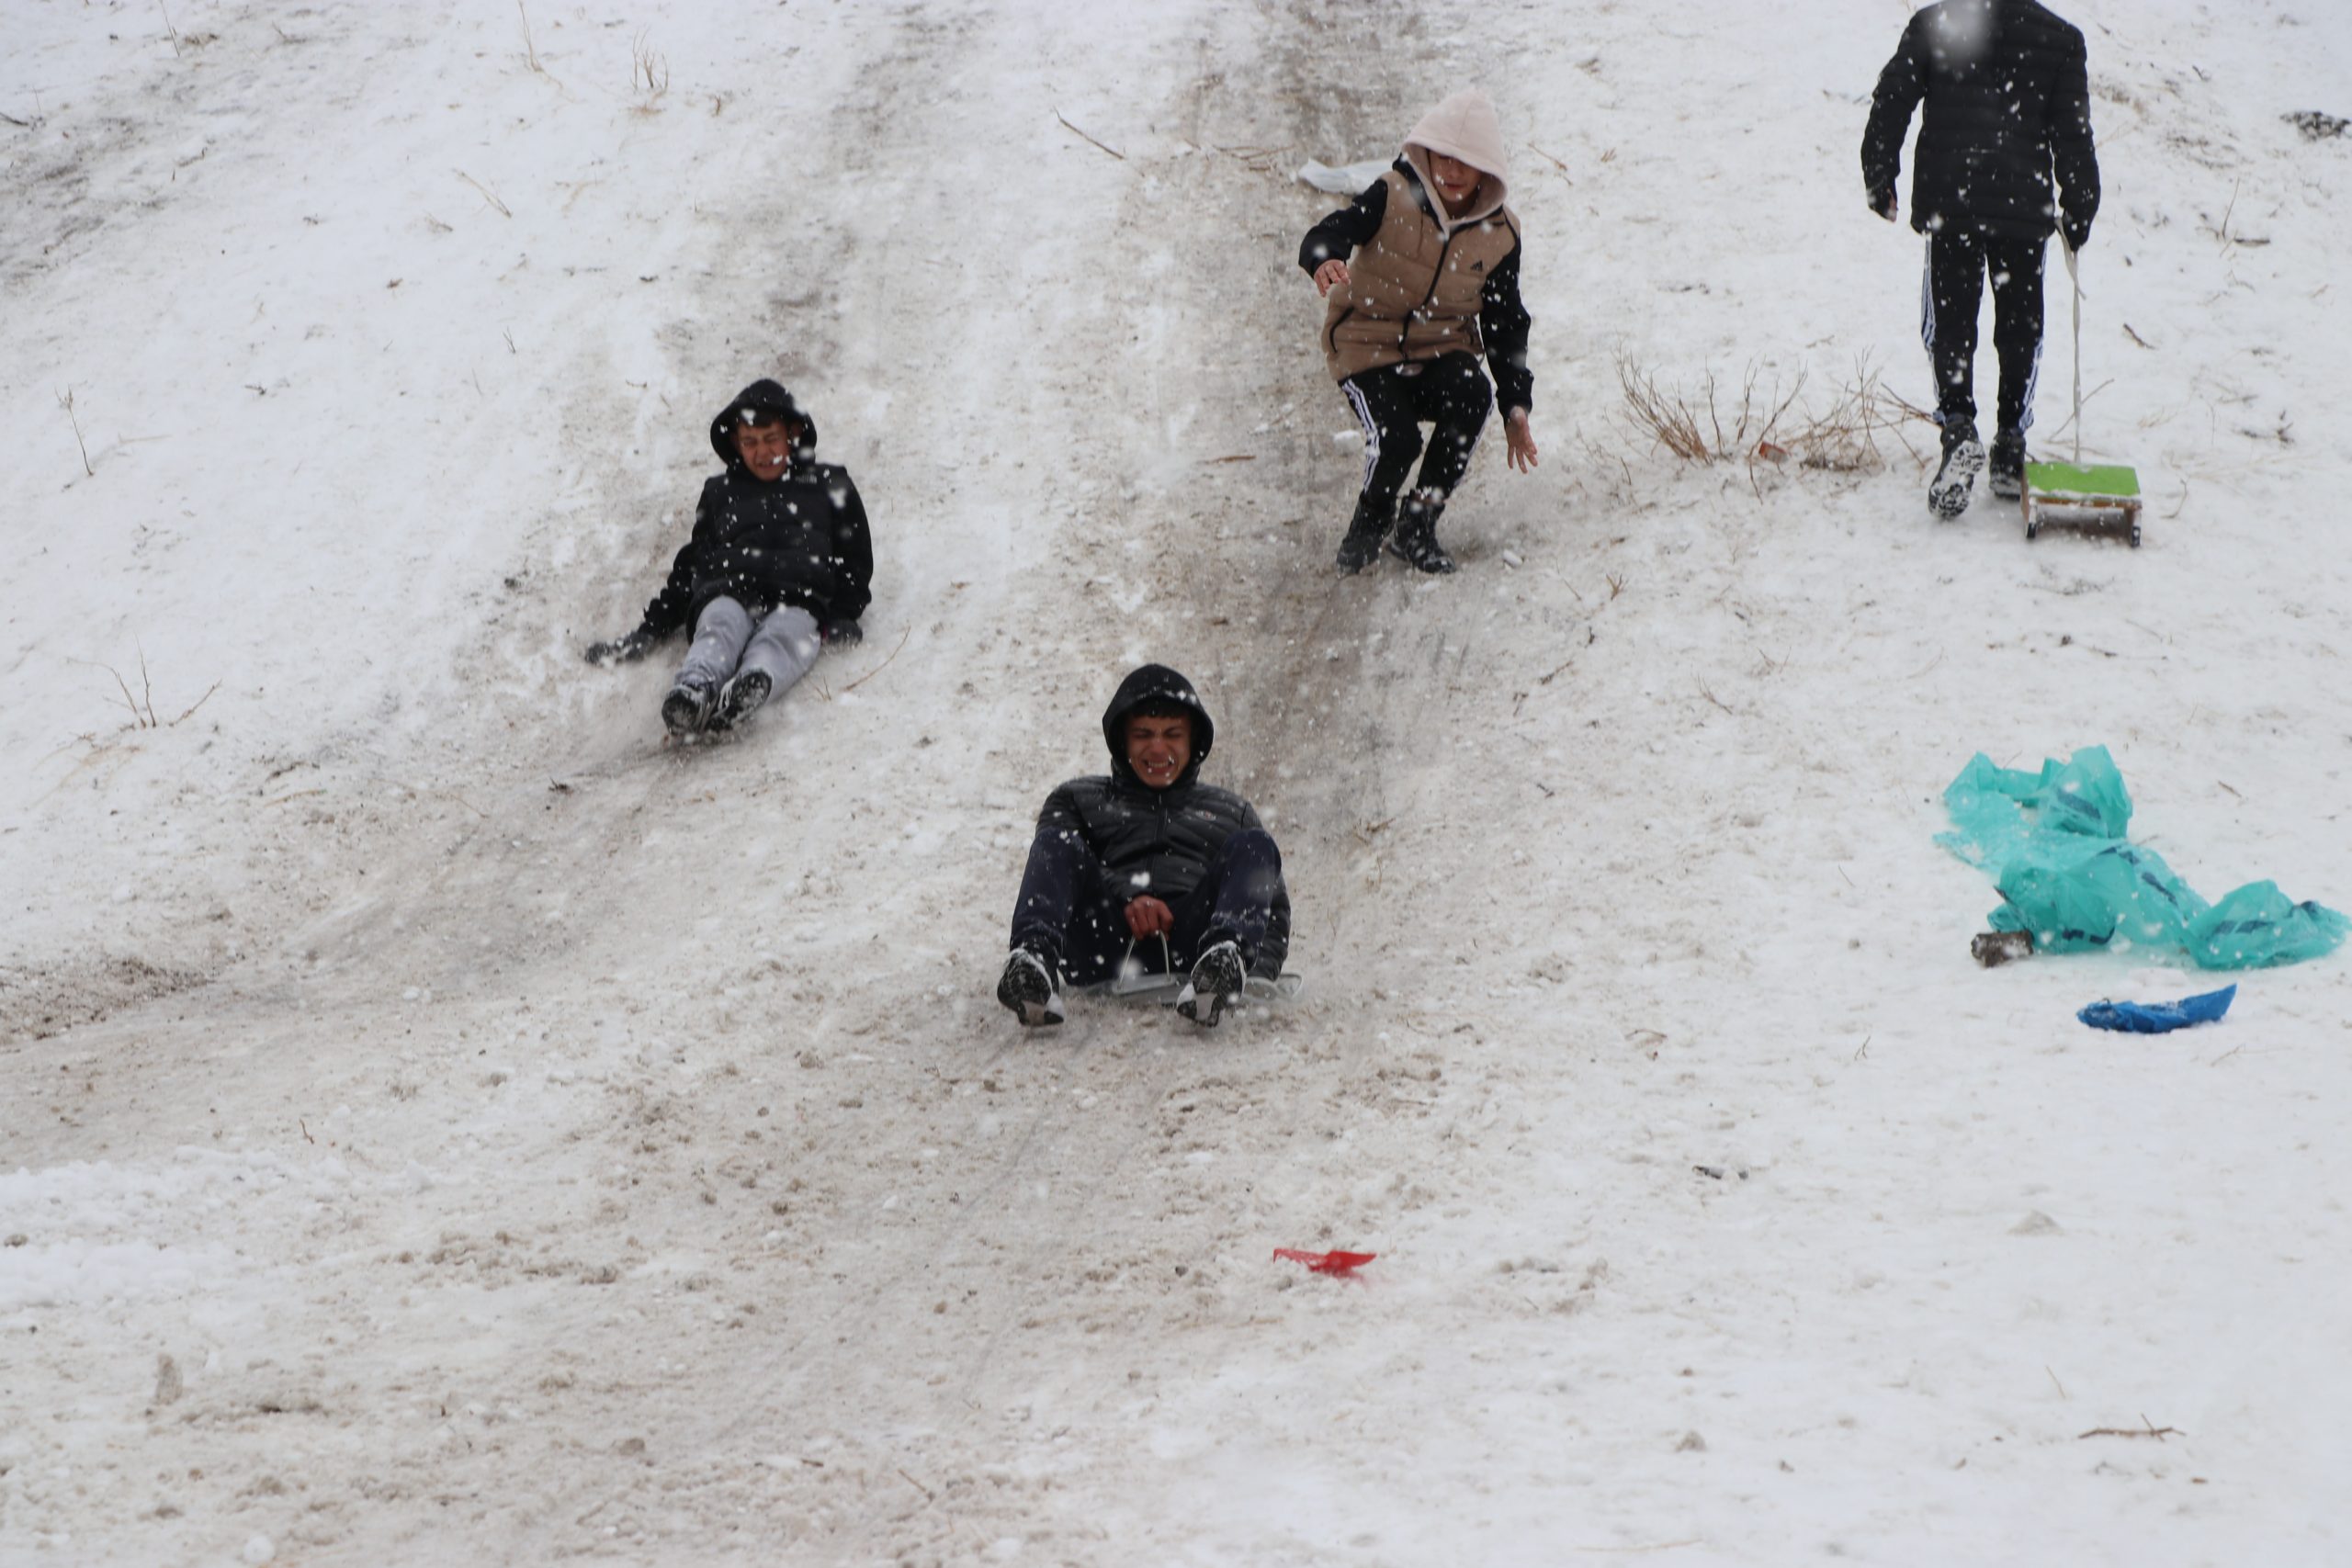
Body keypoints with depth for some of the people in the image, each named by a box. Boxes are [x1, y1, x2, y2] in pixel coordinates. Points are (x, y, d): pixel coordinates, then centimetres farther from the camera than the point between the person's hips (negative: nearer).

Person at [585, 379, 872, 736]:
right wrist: (651, 629, 23)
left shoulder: (830, 487, 26)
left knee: (780, 640, -39)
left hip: (798, 599, -1)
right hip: (726, 592, 2)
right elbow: (691, 563, 33)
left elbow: (856, 562, 23)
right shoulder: (719, 493, 32)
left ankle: (751, 687, -72)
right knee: (720, 635, -36)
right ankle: (693, 689, -69)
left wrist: (843, 616, 4)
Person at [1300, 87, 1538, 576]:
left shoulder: (1500, 234, 0)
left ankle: (1418, 524, -11)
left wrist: (1515, 406, 5)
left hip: (1441, 350, 3)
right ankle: (1371, 520, 7)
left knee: (1471, 400, -31)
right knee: (1397, 438, -30)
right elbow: (1327, 234, -24)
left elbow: (1505, 325, 9)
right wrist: (1325, 259, -50)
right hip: (1368, 345, -3)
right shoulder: (1392, 198, -11)